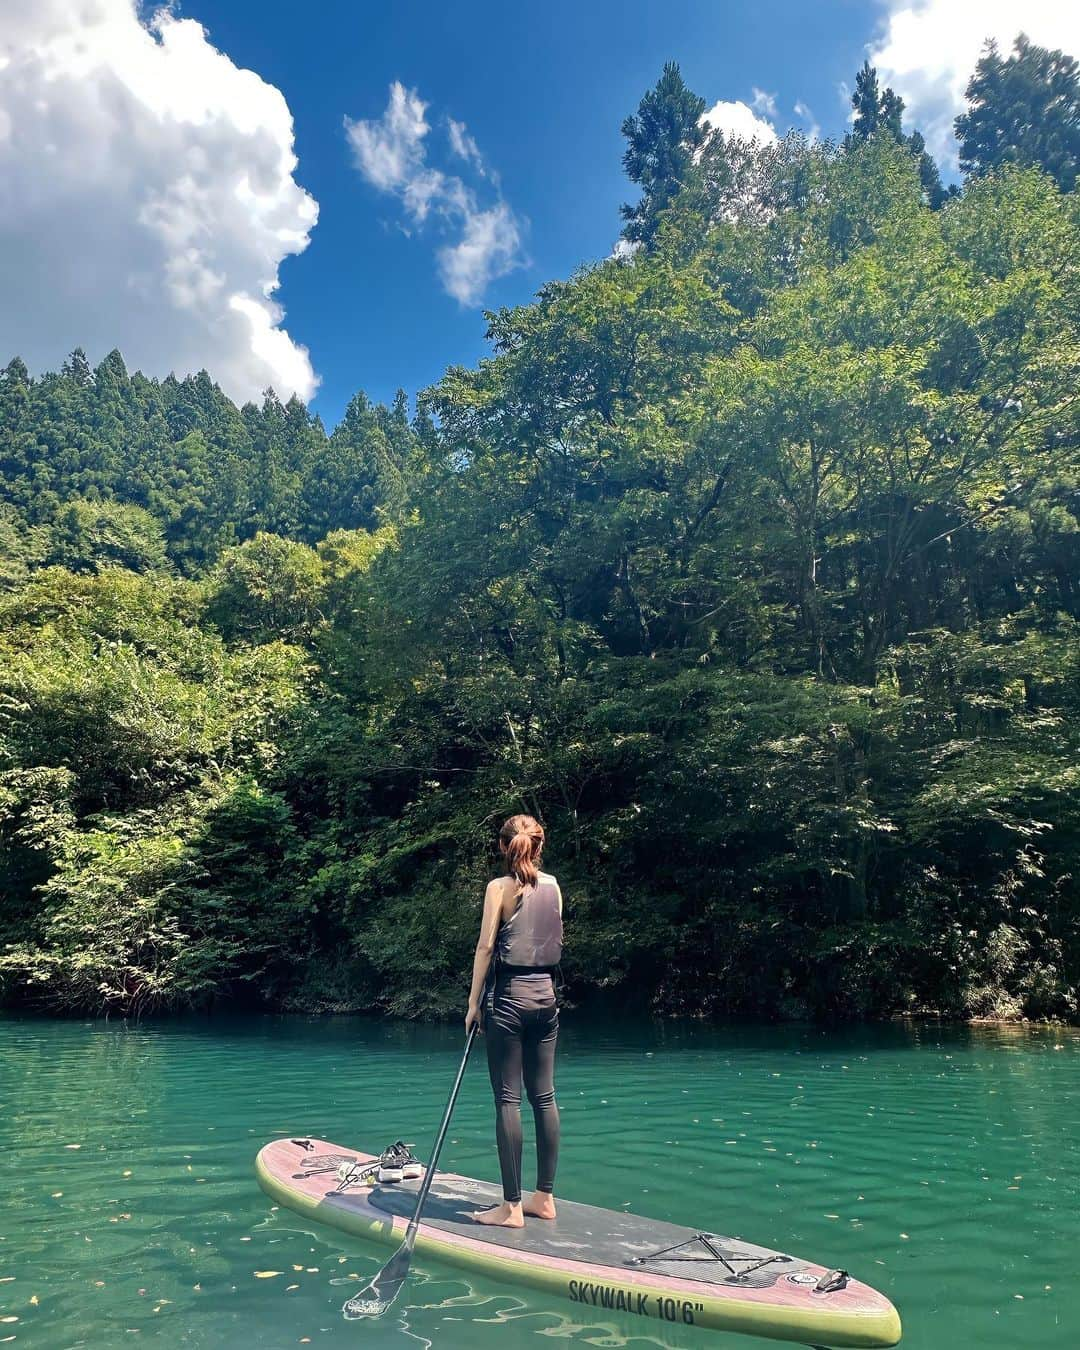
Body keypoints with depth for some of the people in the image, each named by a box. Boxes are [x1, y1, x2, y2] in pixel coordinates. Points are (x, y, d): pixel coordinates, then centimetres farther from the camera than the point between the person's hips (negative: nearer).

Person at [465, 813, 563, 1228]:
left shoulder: (500, 887, -8)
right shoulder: (552, 885, 6)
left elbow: (486, 947, -10)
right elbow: (555, 941, 11)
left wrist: (473, 1003, -4)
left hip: (509, 996, -5)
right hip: (546, 995, 5)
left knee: (508, 1099, 0)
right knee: (545, 1096, 10)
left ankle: (512, 1206, 4)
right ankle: (545, 1197, 18)